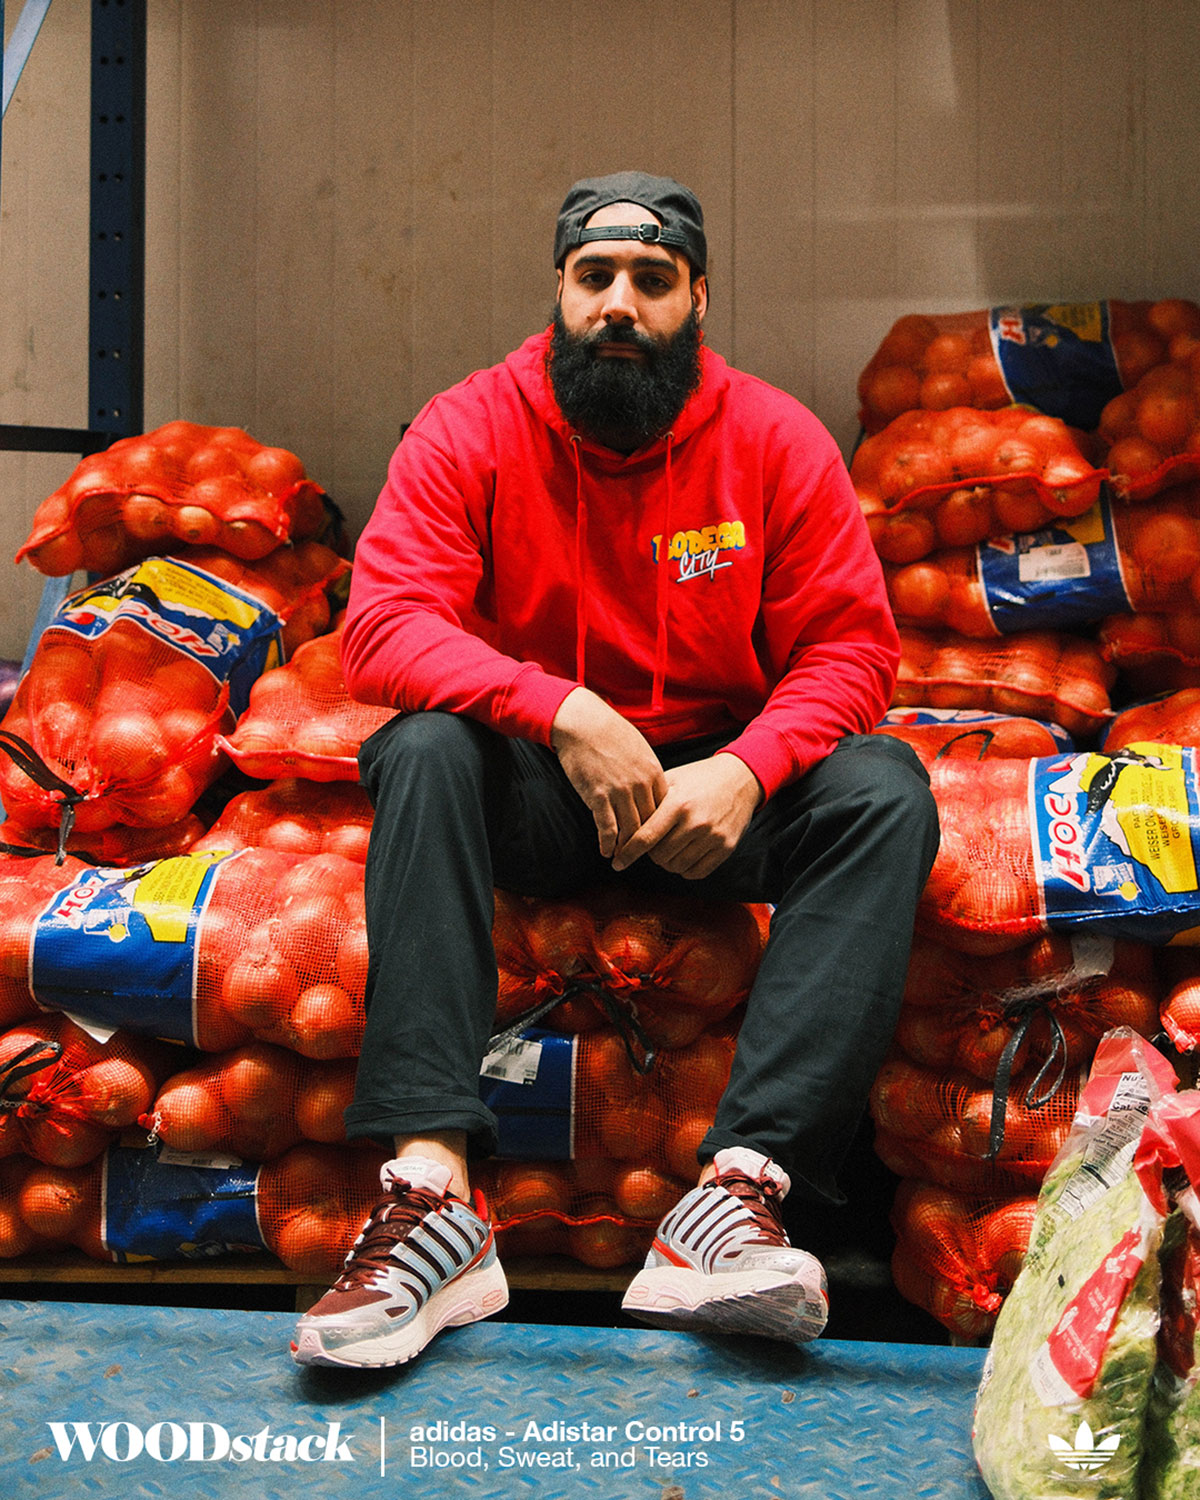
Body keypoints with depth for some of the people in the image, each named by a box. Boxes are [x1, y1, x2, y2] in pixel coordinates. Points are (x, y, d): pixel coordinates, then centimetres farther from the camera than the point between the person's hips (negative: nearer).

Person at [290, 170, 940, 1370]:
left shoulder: (775, 439, -3)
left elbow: (850, 645, -5)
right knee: (426, 745, -31)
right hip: (537, 794, -1)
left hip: (716, 787, 1)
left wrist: (745, 771, -25)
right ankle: (431, 1184, -41)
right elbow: (382, 625, -18)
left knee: (884, 788, -26)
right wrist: (564, 711, -32)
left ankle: (739, 1189, -39)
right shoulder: (470, 429, -6)